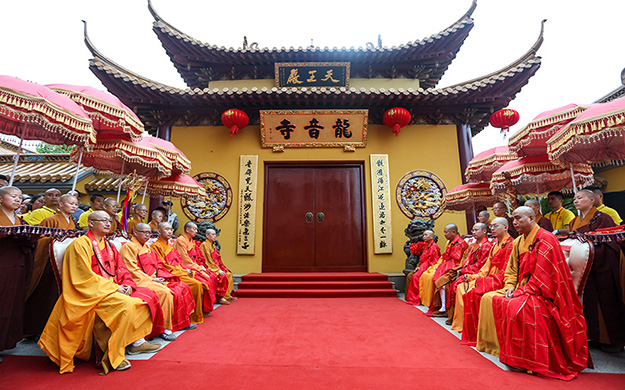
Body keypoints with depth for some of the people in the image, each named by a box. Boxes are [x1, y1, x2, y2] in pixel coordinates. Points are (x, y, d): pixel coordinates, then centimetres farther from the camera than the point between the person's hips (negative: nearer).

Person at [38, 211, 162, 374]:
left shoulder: (109, 246, 18)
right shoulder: (80, 244, -7)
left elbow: (121, 269, 14)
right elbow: (85, 277, -15)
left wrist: (127, 285, -6)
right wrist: (114, 287, -18)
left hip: (114, 289, 8)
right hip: (91, 293, -8)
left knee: (146, 295, -6)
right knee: (126, 305, -30)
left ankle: (138, 342, -3)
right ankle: (113, 357, -22)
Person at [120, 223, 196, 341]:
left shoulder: (147, 248, 23)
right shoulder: (129, 247, -4)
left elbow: (158, 265, 22)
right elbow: (132, 270, -14)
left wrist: (160, 276, 1)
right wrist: (150, 279, -18)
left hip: (154, 279, 9)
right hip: (141, 281, -9)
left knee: (182, 287, -4)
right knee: (165, 292, -34)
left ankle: (182, 321, 3)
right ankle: (164, 329, -23)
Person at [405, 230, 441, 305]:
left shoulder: (434, 246, -13)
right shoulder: (427, 246, 17)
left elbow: (432, 261, -18)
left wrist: (421, 267, -17)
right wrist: (419, 266, 5)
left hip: (429, 268, -10)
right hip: (424, 267, 10)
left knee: (416, 277, -23)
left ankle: (417, 299, -10)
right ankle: (411, 297, 2)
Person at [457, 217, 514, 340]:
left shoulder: (510, 245, -12)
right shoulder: (495, 245, 18)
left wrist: (481, 280, -20)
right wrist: (472, 277, 4)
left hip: (500, 282, -9)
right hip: (490, 279, 9)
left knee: (473, 292, -26)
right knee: (462, 287, -2)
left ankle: (475, 334, -13)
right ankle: (462, 325, 1)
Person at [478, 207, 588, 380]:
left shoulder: (546, 239, -13)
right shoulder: (518, 242, 12)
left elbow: (542, 275, -19)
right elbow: (511, 270, 14)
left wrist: (522, 291, -20)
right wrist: (510, 287, -4)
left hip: (541, 293, -8)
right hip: (520, 289, 8)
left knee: (517, 306, -34)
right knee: (489, 298, -6)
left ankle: (526, 360, -18)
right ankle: (497, 345, 2)